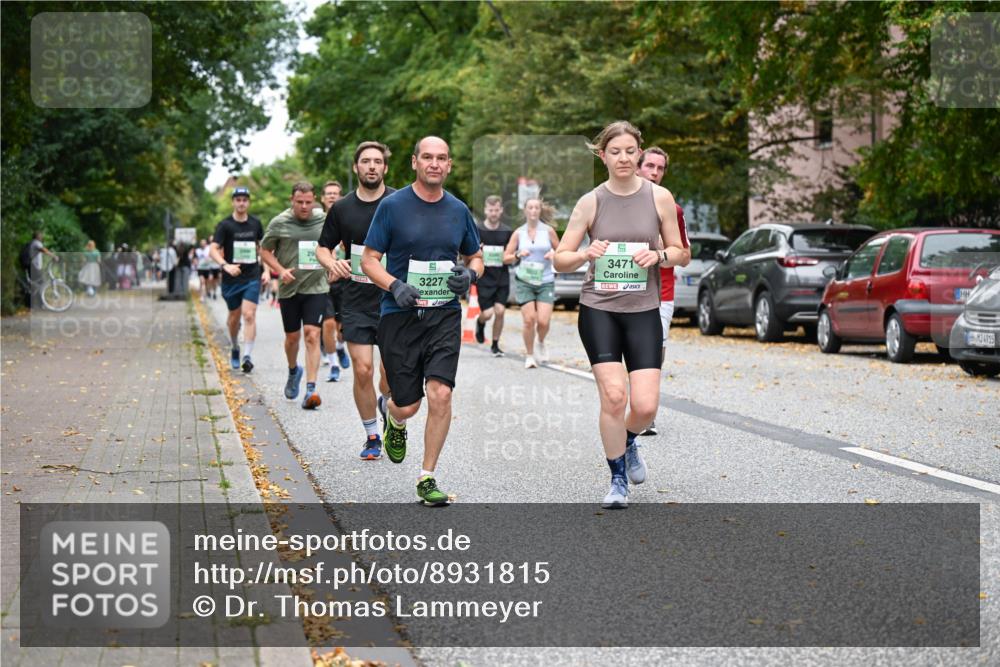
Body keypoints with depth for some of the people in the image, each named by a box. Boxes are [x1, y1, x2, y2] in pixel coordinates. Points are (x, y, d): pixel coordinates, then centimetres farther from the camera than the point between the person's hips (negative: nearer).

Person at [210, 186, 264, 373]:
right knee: (234, 317, 10)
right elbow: (213, 249, -13)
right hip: (231, 278, -1)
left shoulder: (255, 223, 6)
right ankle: (235, 349, 35)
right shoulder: (225, 225, -5)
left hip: (252, 277, 1)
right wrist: (225, 265, -30)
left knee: (249, 315, -12)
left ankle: (248, 356, -15)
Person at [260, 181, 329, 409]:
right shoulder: (279, 223, -3)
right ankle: (293, 371, 43)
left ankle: (310, 390, -14)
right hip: (289, 288, 0)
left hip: (316, 288, 0)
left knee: (312, 335, -12)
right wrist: (280, 270, -9)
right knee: (292, 336, 11)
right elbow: (265, 251, 5)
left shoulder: (324, 220, 3)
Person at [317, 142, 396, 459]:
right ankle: (372, 436, 14)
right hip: (356, 301, 1)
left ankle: (386, 403, 30)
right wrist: (332, 263, -7)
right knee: (363, 371, -3)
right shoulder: (341, 208, 5)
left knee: (392, 371, -6)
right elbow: (323, 247, 15)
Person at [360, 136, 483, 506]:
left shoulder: (458, 210, 7)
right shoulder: (392, 205, -3)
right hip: (400, 315, -2)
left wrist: (469, 274, -4)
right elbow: (369, 259, 0)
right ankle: (395, 421, 42)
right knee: (407, 405, 1)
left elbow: (476, 257, 19)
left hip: (445, 315, 2)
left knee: (440, 394, -14)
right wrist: (395, 286, -18)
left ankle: (427, 479, 1)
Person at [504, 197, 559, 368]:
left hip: (545, 282, 0)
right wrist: (518, 255, -11)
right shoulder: (518, 233, 5)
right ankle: (529, 355, 8)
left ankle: (541, 343, 23)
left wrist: (554, 254, -9)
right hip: (524, 281, 0)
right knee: (529, 320, -10)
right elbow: (506, 257, 8)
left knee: (543, 321, -11)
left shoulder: (548, 231, 4)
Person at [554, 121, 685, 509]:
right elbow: (560, 259, 2)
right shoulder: (590, 202, -1)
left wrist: (658, 255, -12)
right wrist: (585, 254, -19)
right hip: (598, 309, -1)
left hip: (643, 311, 1)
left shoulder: (659, 197, 1)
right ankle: (618, 480, 9)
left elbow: (680, 252, 10)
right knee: (613, 396, -13)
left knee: (645, 406, -7)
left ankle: (628, 443, 30)